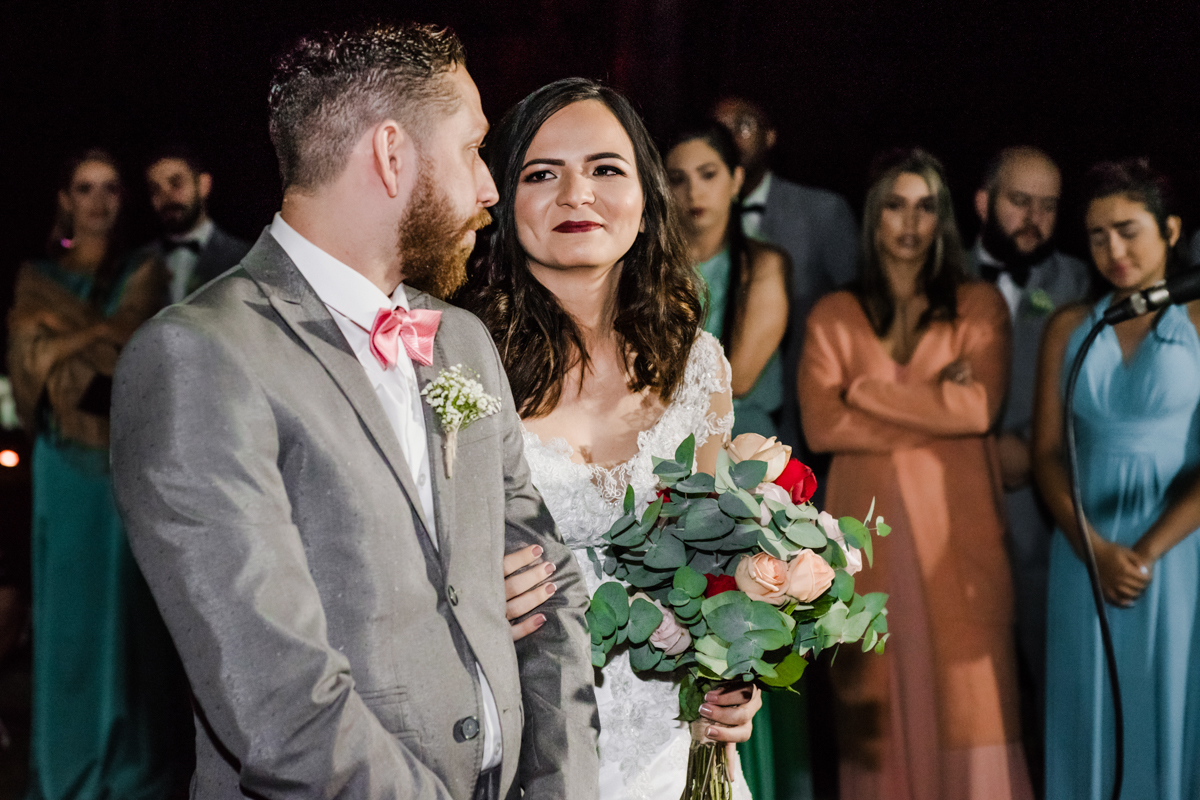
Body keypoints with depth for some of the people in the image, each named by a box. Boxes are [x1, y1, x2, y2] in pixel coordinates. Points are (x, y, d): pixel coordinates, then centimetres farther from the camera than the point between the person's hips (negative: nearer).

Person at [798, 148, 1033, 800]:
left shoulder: (980, 307, 8)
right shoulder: (832, 317, 10)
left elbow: (982, 407, -8)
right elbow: (821, 425, -4)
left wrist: (867, 389, -3)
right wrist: (939, 408, -6)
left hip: (956, 528, -1)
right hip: (868, 525, 1)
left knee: (966, 696, -5)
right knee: (880, 704, 0)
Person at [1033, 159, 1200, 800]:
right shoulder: (1069, 327, 8)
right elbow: (1046, 449, 4)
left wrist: (1147, 551, -14)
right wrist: (1096, 550, -9)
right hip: (1087, 551, 3)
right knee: (1094, 716, 7)